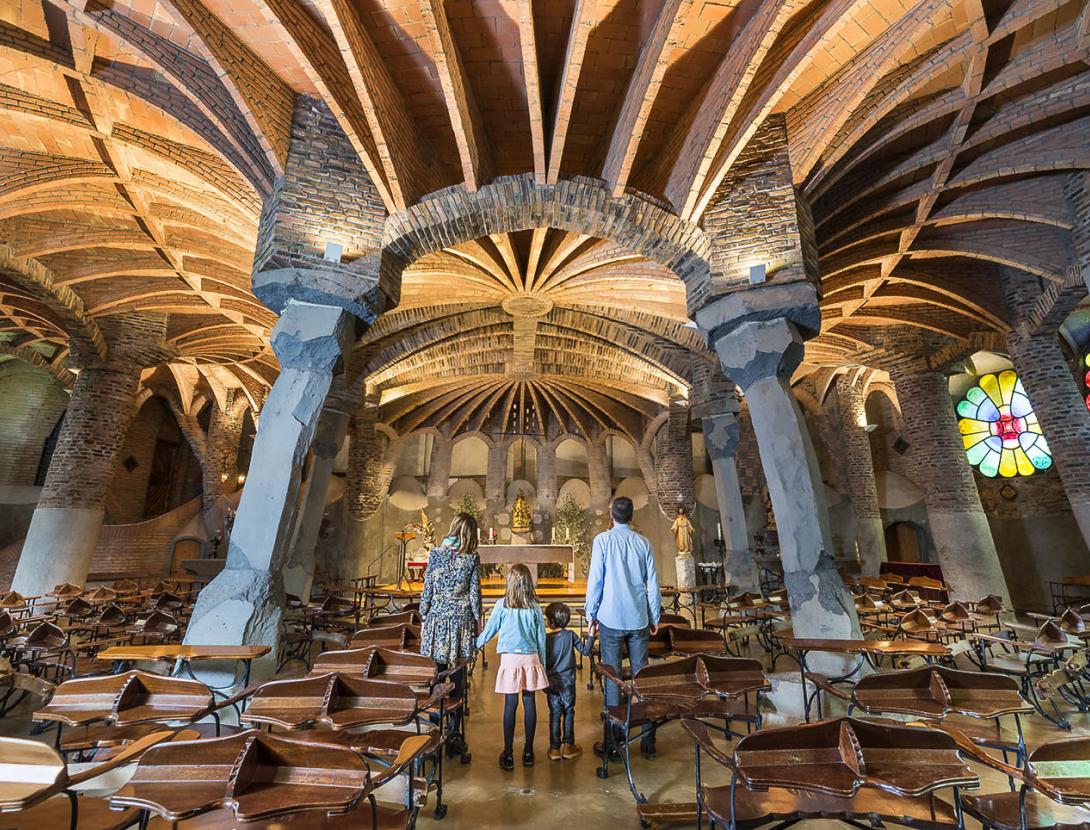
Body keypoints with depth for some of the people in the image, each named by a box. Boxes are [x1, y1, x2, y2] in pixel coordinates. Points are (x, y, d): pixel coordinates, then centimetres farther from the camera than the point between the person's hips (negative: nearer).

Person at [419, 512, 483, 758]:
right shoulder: (472, 557, -4)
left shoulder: (436, 553, -2)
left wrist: (424, 618, 10)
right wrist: (477, 621, 9)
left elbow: (427, 588, 1)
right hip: (462, 620, 0)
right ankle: (455, 734, 15)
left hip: (438, 618, 1)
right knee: (458, 677, 7)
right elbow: (475, 592, -1)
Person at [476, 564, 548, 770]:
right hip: (531, 659, 2)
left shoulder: (502, 605, -7)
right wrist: (542, 664, 15)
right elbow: (541, 638, 4)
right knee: (529, 703, 10)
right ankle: (528, 752, 22)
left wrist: (476, 644, 22)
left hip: (510, 659, -1)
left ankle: (508, 754, 17)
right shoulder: (534, 607, -2)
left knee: (510, 705, 6)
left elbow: (489, 630, 3)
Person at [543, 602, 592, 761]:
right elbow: (585, 652, -8)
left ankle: (555, 748, 18)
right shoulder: (570, 635, -10)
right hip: (568, 682, 0)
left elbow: (542, 662, -4)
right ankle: (568, 746, 20)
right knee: (568, 713, 13)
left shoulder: (546, 638, -10)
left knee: (554, 714, 11)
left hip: (552, 682, 0)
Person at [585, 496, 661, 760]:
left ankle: (613, 742, 16)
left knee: (612, 679, 7)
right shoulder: (643, 543, 1)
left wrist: (591, 615, 2)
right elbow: (652, 583, 4)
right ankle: (648, 740, 22)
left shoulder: (603, 540, -8)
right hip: (639, 619, 3)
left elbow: (595, 580, -8)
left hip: (611, 619, -3)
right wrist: (654, 617, 14)